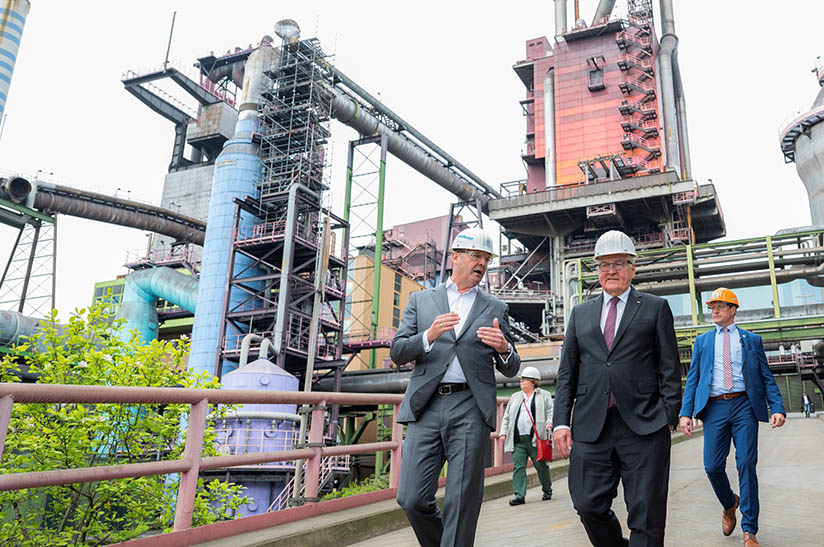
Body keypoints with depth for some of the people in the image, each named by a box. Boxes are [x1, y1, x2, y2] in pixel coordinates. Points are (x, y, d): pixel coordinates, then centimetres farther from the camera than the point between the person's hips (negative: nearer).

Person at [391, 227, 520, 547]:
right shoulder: (421, 300, 14)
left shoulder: (495, 309, 15)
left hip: (471, 410, 0)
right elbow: (397, 352, 6)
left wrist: (504, 348, -9)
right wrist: (429, 336, -13)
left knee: (461, 503, -1)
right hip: (426, 408, 1)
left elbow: (511, 369, 15)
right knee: (412, 499, 0)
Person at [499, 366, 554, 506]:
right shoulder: (515, 397, 20)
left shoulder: (544, 395, 10)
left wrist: (550, 422, -18)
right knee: (518, 467, -5)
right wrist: (503, 432, 11)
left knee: (541, 466, 4)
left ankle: (547, 490, 25)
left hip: (536, 439, -3)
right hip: (518, 440, 3)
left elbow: (551, 411, 2)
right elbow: (507, 417, 20)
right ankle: (519, 495, -3)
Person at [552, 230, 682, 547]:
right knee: (589, 505, 3)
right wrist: (561, 422, 4)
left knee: (645, 514, 0)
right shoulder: (581, 313, 16)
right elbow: (567, 373, 13)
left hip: (643, 426, -2)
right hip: (591, 426, 3)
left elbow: (670, 369, 5)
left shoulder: (656, 308, 9)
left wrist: (669, 417, -4)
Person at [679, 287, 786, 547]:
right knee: (713, 467, -2)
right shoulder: (702, 341, 15)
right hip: (714, 407, 1)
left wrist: (777, 408, -7)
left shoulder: (751, 340, 12)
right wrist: (685, 413, 1)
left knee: (746, 465, -4)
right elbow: (692, 379, 11)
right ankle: (730, 504, 29)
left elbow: (767, 377, 9)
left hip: (744, 406, -1)